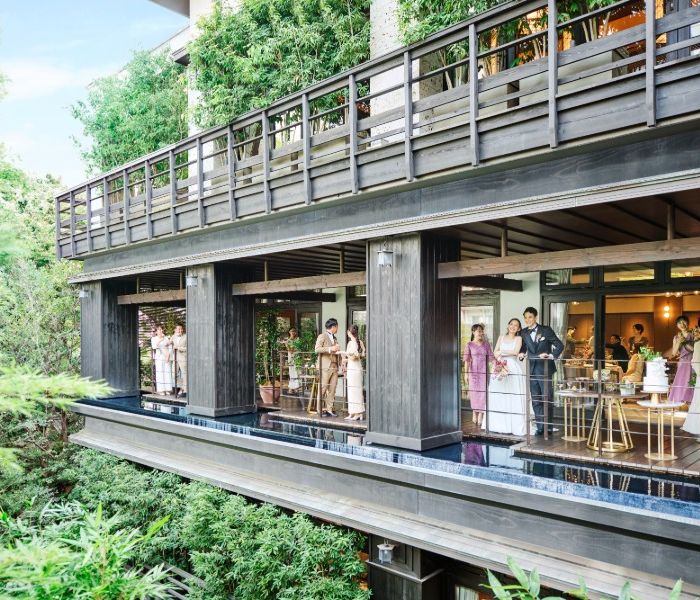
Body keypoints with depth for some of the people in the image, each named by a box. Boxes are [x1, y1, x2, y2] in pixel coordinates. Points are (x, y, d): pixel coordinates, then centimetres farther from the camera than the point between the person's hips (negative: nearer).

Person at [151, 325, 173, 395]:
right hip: (158, 357, -1)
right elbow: (154, 346, -11)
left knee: (167, 373, -3)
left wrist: (168, 356, -5)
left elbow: (170, 348, 6)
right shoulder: (154, 338, 7)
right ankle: (161, 390, -3)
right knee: (160, 373, -5)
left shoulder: (167, 338, 11)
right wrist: (160, 340, -16)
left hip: (166, 357, 2)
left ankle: (167, 389, 1)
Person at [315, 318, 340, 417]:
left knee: (332, 389, 3)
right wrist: (330, 349, -18)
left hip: (334, 367, 7)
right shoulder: (322, 336, -1)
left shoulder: (334, 338, 22)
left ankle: (329, 409, 7)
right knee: (323, 388, -6)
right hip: (325, 367, -7)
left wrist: (337, 351, 13)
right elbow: (317, 349, -14)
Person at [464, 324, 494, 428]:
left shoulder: (486, 344, 7)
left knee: (483, 392, -2)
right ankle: (474, 414, 22)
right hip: (473, 372, -1)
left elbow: (491, 358, 6)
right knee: (474, 392, 4)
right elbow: (467, 360, -3)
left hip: (484, 372, 1)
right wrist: (466, 373, -9)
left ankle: (481, 417, 4)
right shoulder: (469, 344, 1)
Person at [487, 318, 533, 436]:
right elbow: (495, 352, 8)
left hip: (513, 368, -3)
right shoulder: (501, 337, 15)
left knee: (513, 397, -8)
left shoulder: (518, 338, 6)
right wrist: (499, 359, -11)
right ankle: (499, 425, 6)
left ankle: (515, 426, -4)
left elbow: (515, 352, -8)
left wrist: (501, 352, -1)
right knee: (498, 397, 0)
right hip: (500, 366, 3)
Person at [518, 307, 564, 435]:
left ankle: (549, 426, 9)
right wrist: (521, 354, -9)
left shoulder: (546, 330, -3)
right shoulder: (523, 333, 7)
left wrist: (552, 356, -16)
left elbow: (559, 345, -3)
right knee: (535, 400, 6)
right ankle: (540, 426, 13)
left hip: (544, 369, -4)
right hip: (532, 370, 4)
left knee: (547, 398, 0)